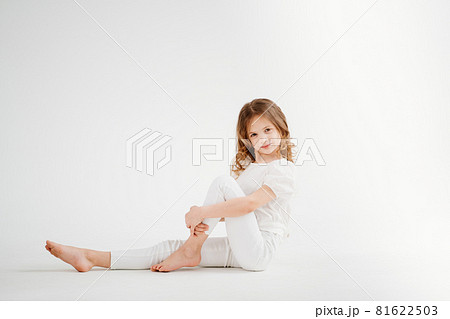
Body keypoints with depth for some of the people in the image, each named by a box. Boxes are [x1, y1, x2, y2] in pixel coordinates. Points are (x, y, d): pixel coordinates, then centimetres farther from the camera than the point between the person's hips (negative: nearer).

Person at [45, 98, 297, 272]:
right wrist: (201, 216, -12)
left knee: (222, 181, -19)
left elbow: (250, 203, -23)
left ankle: (191, 249, -11)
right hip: (242, 250, 7)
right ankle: (90, 257, -3)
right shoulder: (247, 167, 18)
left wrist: (204, 211, -24)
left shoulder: (284, 170, -7)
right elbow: (224, 210, 10)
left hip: (259, 250, -7)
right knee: (172, 246, -3)